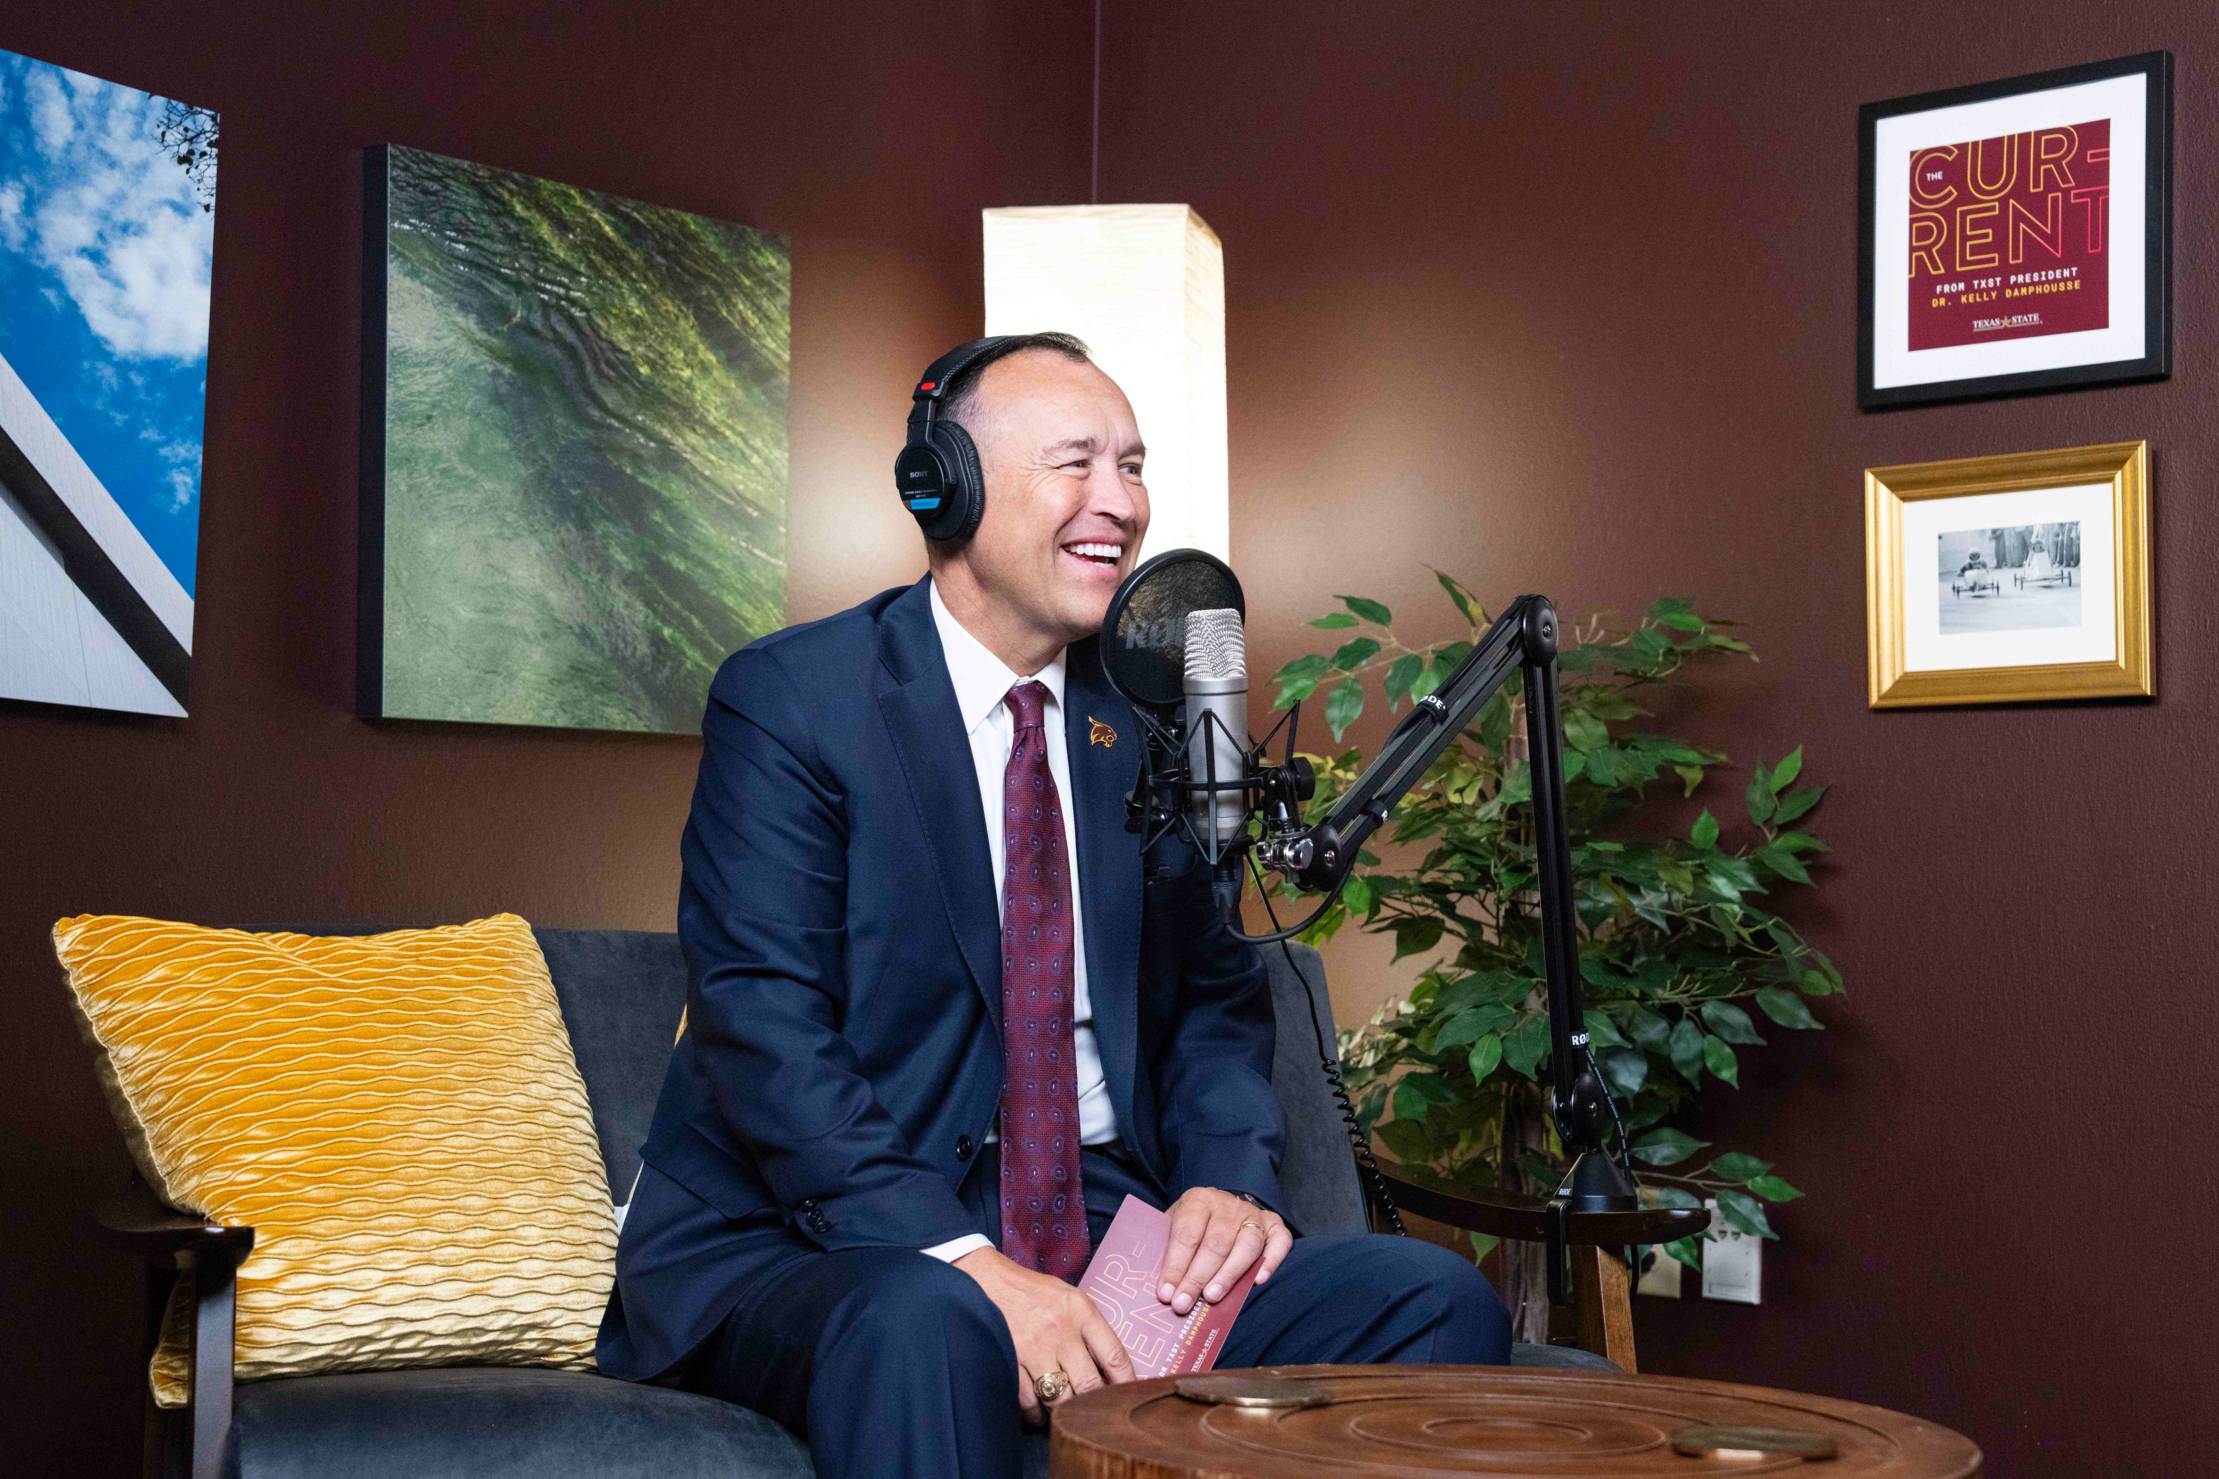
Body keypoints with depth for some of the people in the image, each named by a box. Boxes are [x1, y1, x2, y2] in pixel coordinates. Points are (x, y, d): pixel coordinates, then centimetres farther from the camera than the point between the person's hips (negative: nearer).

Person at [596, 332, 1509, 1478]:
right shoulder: (789, 697, -5)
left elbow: (1215, 993, 16)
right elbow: (762, 1026, -14)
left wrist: (1228, 1175, -6)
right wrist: (971, 1264, -25)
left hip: (1109, 1225, 6)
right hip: (820, 1244, -6)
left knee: (1436, 1299, -11)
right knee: (923, 1327, -39)